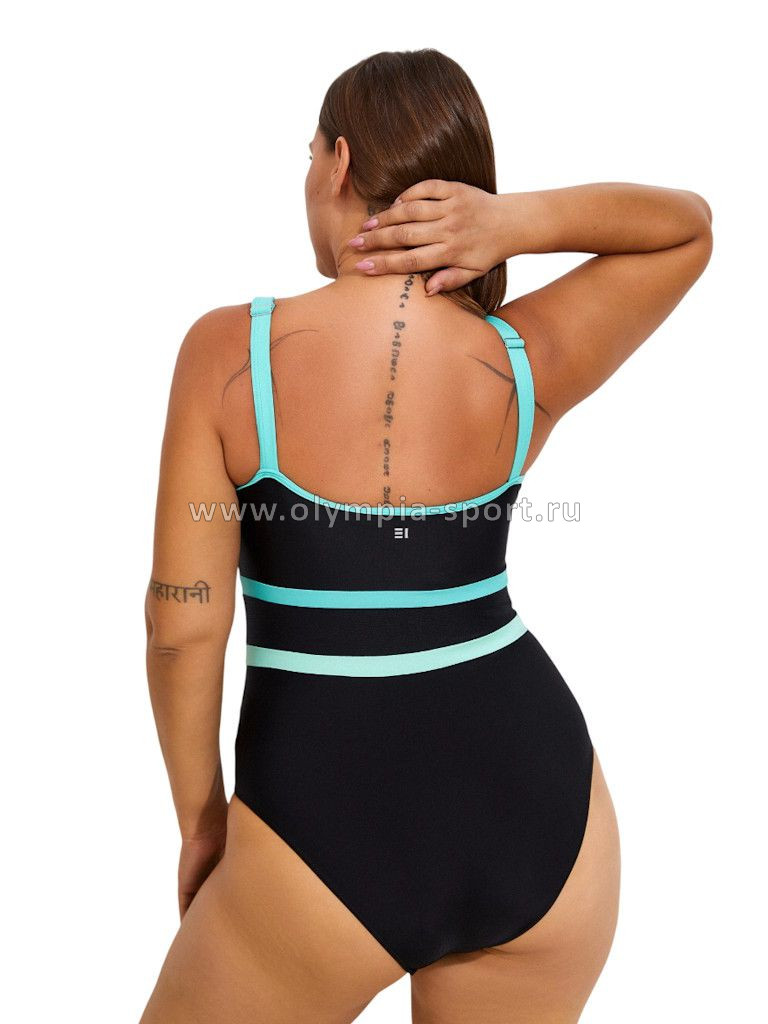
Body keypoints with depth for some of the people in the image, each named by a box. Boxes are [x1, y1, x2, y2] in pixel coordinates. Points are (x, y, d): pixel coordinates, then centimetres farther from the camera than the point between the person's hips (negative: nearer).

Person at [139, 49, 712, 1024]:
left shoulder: (228, 350, -12)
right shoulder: (527, 365, -6)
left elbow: (184, 624, -10)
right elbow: (690, 222, 11)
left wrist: (201, 822, 6)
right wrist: (517, 220, -7)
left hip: (327, 828, -3)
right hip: (541, 802, 4)